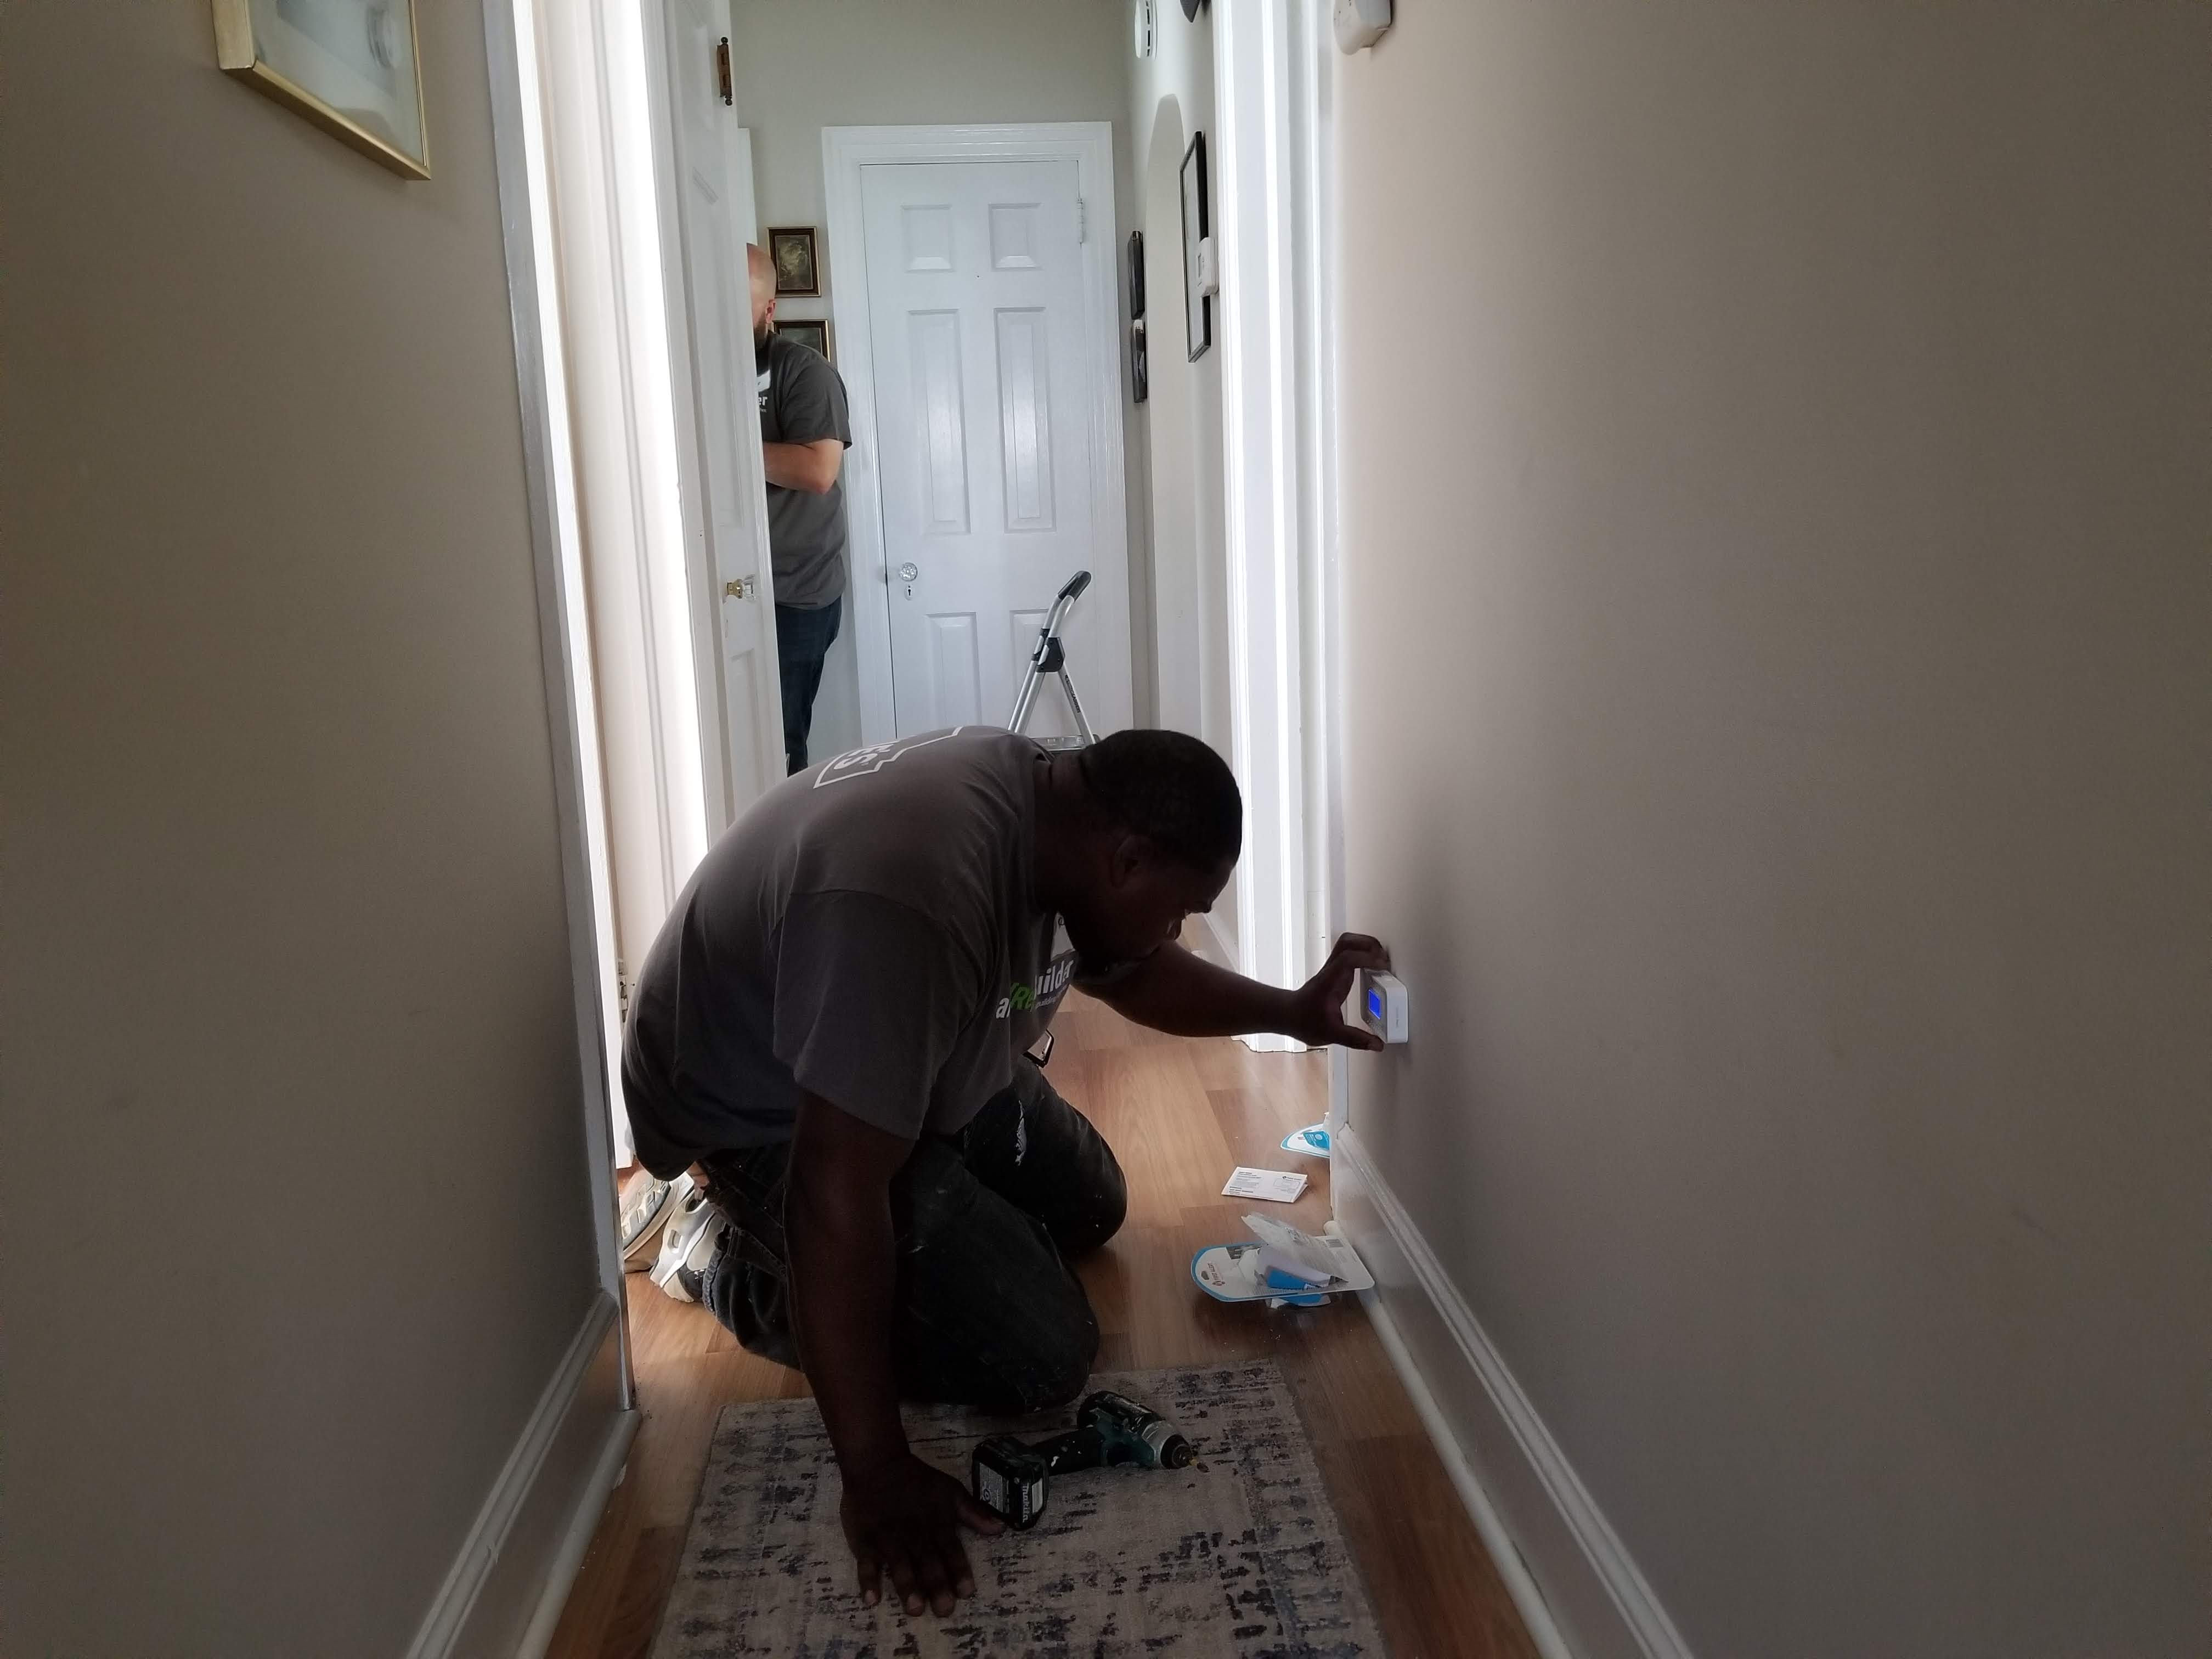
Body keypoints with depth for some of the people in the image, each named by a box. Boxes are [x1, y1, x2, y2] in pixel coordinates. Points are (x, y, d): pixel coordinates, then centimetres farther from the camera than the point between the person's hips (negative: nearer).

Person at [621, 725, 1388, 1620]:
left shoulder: (1055, 809, -10)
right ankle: (747, 1272, 2)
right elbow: (838, 1190, -38)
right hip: (766, 1120, -9)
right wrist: (877, 1477, -32)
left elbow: (1133, 973, 11)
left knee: (1088, 1207, 20)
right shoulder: (910, 895, -39)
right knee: (1041, 1357, -12)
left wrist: (1292, 1011, 1)